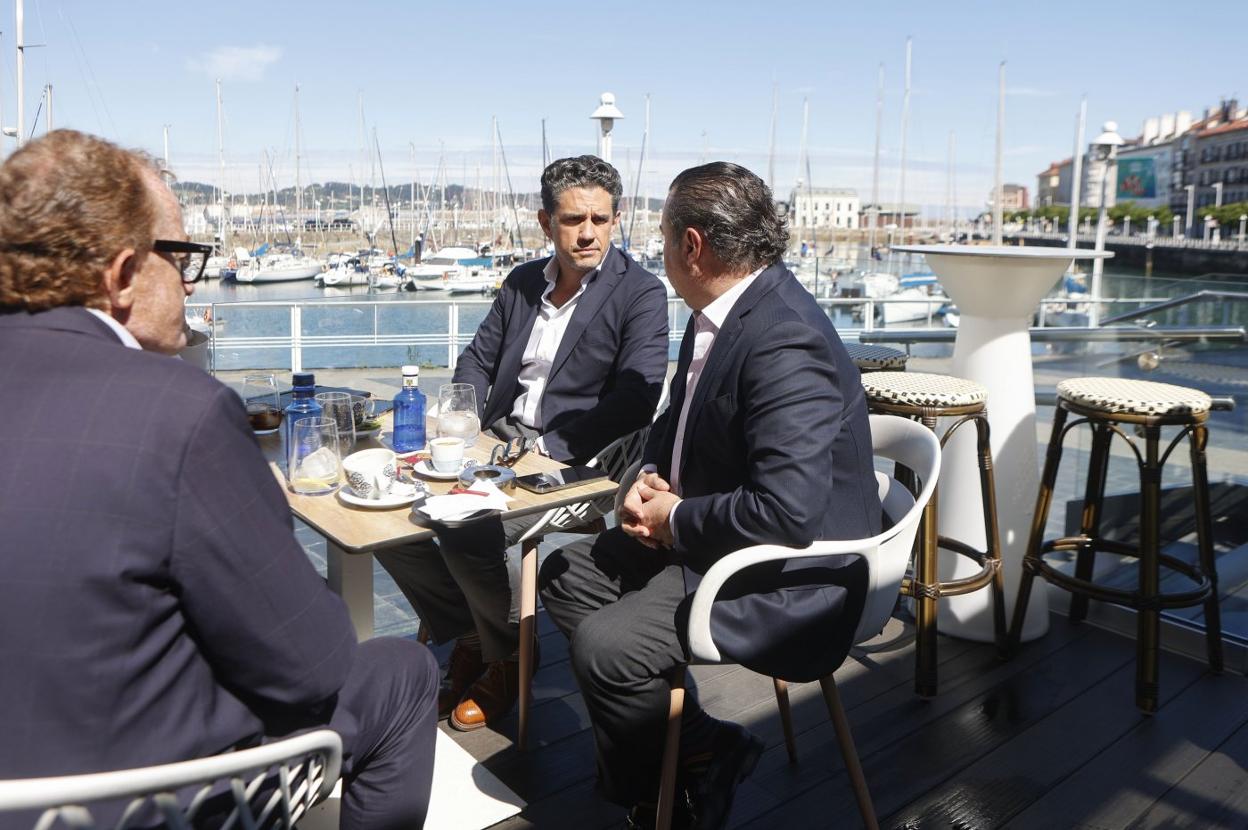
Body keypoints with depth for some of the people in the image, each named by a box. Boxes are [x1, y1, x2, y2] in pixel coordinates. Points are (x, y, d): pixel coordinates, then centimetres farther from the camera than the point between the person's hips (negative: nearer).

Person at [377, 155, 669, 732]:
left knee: (467, 532, -29)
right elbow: (477, 360, 18)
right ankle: (468, 638, 11)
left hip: (574, 464, -7)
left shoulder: (640, 294, -7)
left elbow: (635, 400, -16)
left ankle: (506, 658, 2)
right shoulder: (522, 283, 13)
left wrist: (546, 449, -19)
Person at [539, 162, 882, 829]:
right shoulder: (714, 316, 4)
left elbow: (786, 512, -33)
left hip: (786, 577, -10)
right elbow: (677, 420, 20)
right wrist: (650, 479, 0)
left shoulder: (786, 345, -27)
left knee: (602, 647, -22)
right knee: (564, 574, 9)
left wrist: (675, 518, -18)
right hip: (699, 532, 10)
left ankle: (703, 752, 8)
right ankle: (649, 758, 14)